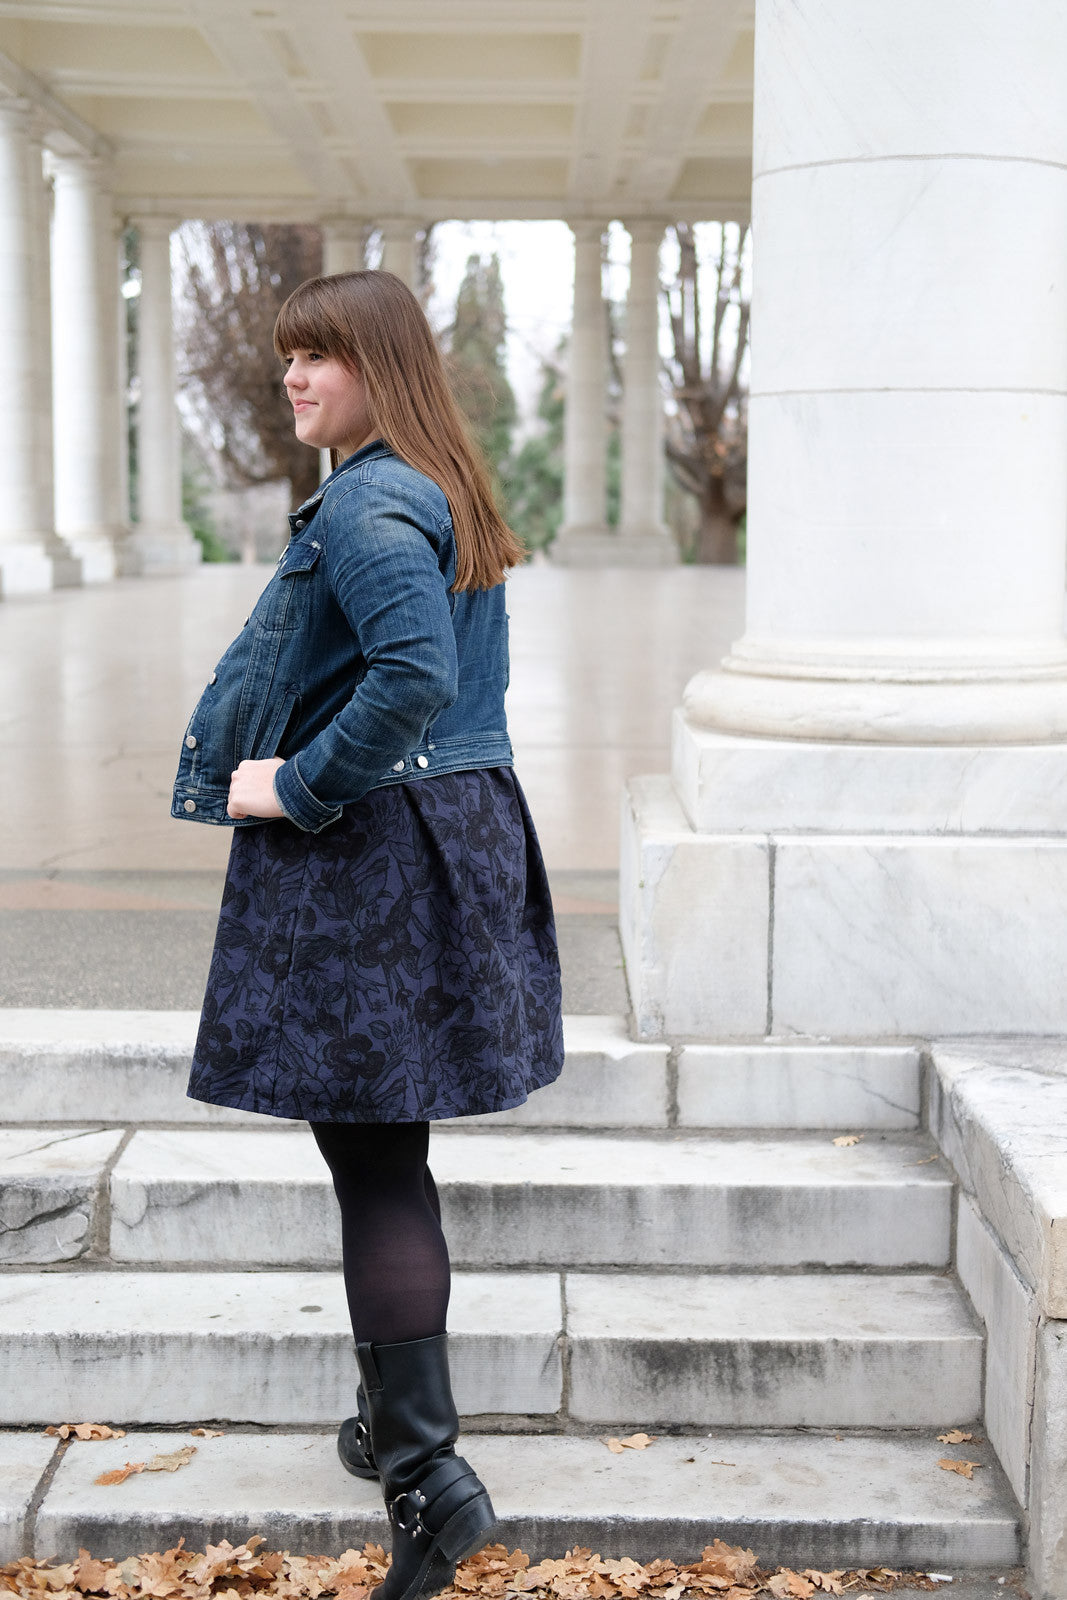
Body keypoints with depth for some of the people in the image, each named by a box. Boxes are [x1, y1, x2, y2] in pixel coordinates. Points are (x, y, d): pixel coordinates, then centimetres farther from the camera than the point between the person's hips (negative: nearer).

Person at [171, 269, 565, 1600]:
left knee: (374, 1165, -5)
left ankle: (427, 1471, -1)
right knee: (387, 1150, 19)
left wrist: (297, 788, -20)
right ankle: (399, 1417, 32)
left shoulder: (366, 505, -16)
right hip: (462, 831, 10)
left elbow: (415, 674, -31)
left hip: (360, 861, -10)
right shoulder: (446, 496, 15)